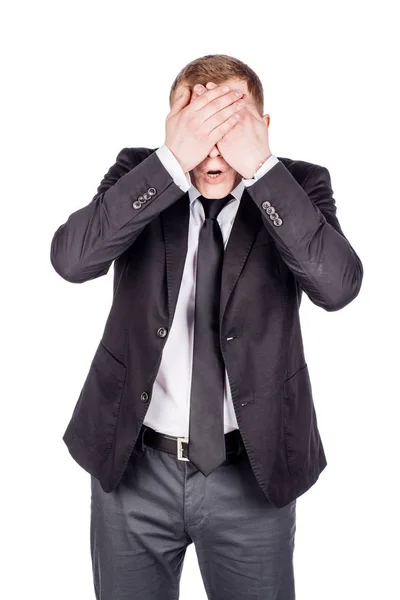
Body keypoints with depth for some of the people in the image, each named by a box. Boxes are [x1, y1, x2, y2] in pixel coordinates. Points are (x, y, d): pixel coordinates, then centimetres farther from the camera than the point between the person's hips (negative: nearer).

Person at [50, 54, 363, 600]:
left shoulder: (298, 185, -6)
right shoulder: (140, 173, -5)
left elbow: (338, 285, -23)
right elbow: (71, 259, -21)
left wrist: (261, 167, -28)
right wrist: (171, 162, -29)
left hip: (252, 469, 0)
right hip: (133, 461, 1)